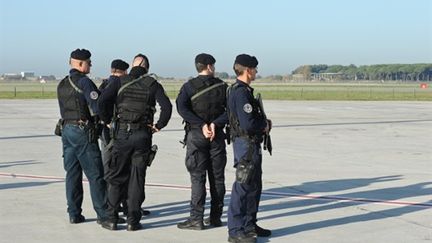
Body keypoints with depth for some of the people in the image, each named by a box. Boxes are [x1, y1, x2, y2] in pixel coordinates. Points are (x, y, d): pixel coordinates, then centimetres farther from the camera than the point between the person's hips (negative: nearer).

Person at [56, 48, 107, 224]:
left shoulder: (62, 84, 14)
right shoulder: (84, 81, -12)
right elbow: (97, 107, -19)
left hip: (66, 129, 8)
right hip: (83, 130, -8)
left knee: (72, 173, 10)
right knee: (95, 174, -3)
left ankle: (74, 214, 12)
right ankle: (103, 214, 0)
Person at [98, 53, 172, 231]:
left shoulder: (120, 82, 3)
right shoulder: (152, 84, 3)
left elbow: (101, 101, -9)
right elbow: (167, 106, -10)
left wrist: (107, 121, 3)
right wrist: (158, 126, 0)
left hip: (122, 133, 0)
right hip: (143, 135, 0)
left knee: (115, 177, 9)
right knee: (137, 178, 6)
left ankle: (112, 219, 8)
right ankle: (133, 221, 7)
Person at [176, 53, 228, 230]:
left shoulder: (189, 86, -1)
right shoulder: (222, 86, 4)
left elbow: (181, 107, -17)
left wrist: (201, 125, -17)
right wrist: (215, 124, -12)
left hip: (196, 135, -2)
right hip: (217, 135, 2)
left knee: (198, 178, -2)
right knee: (217, 177, 9)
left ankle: (196, 219, -4)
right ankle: (215, 217, 14)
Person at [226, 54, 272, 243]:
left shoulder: (242, 90, 14)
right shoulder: (241, 92, -19)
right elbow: (248, 124, -25)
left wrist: (263, 122, 3)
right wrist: (265, 125, -8)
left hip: (252, 144, 11)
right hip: (245, 144, -11)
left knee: (255, 185, 17)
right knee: (243, 187, -5)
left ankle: (249, 225, 28)